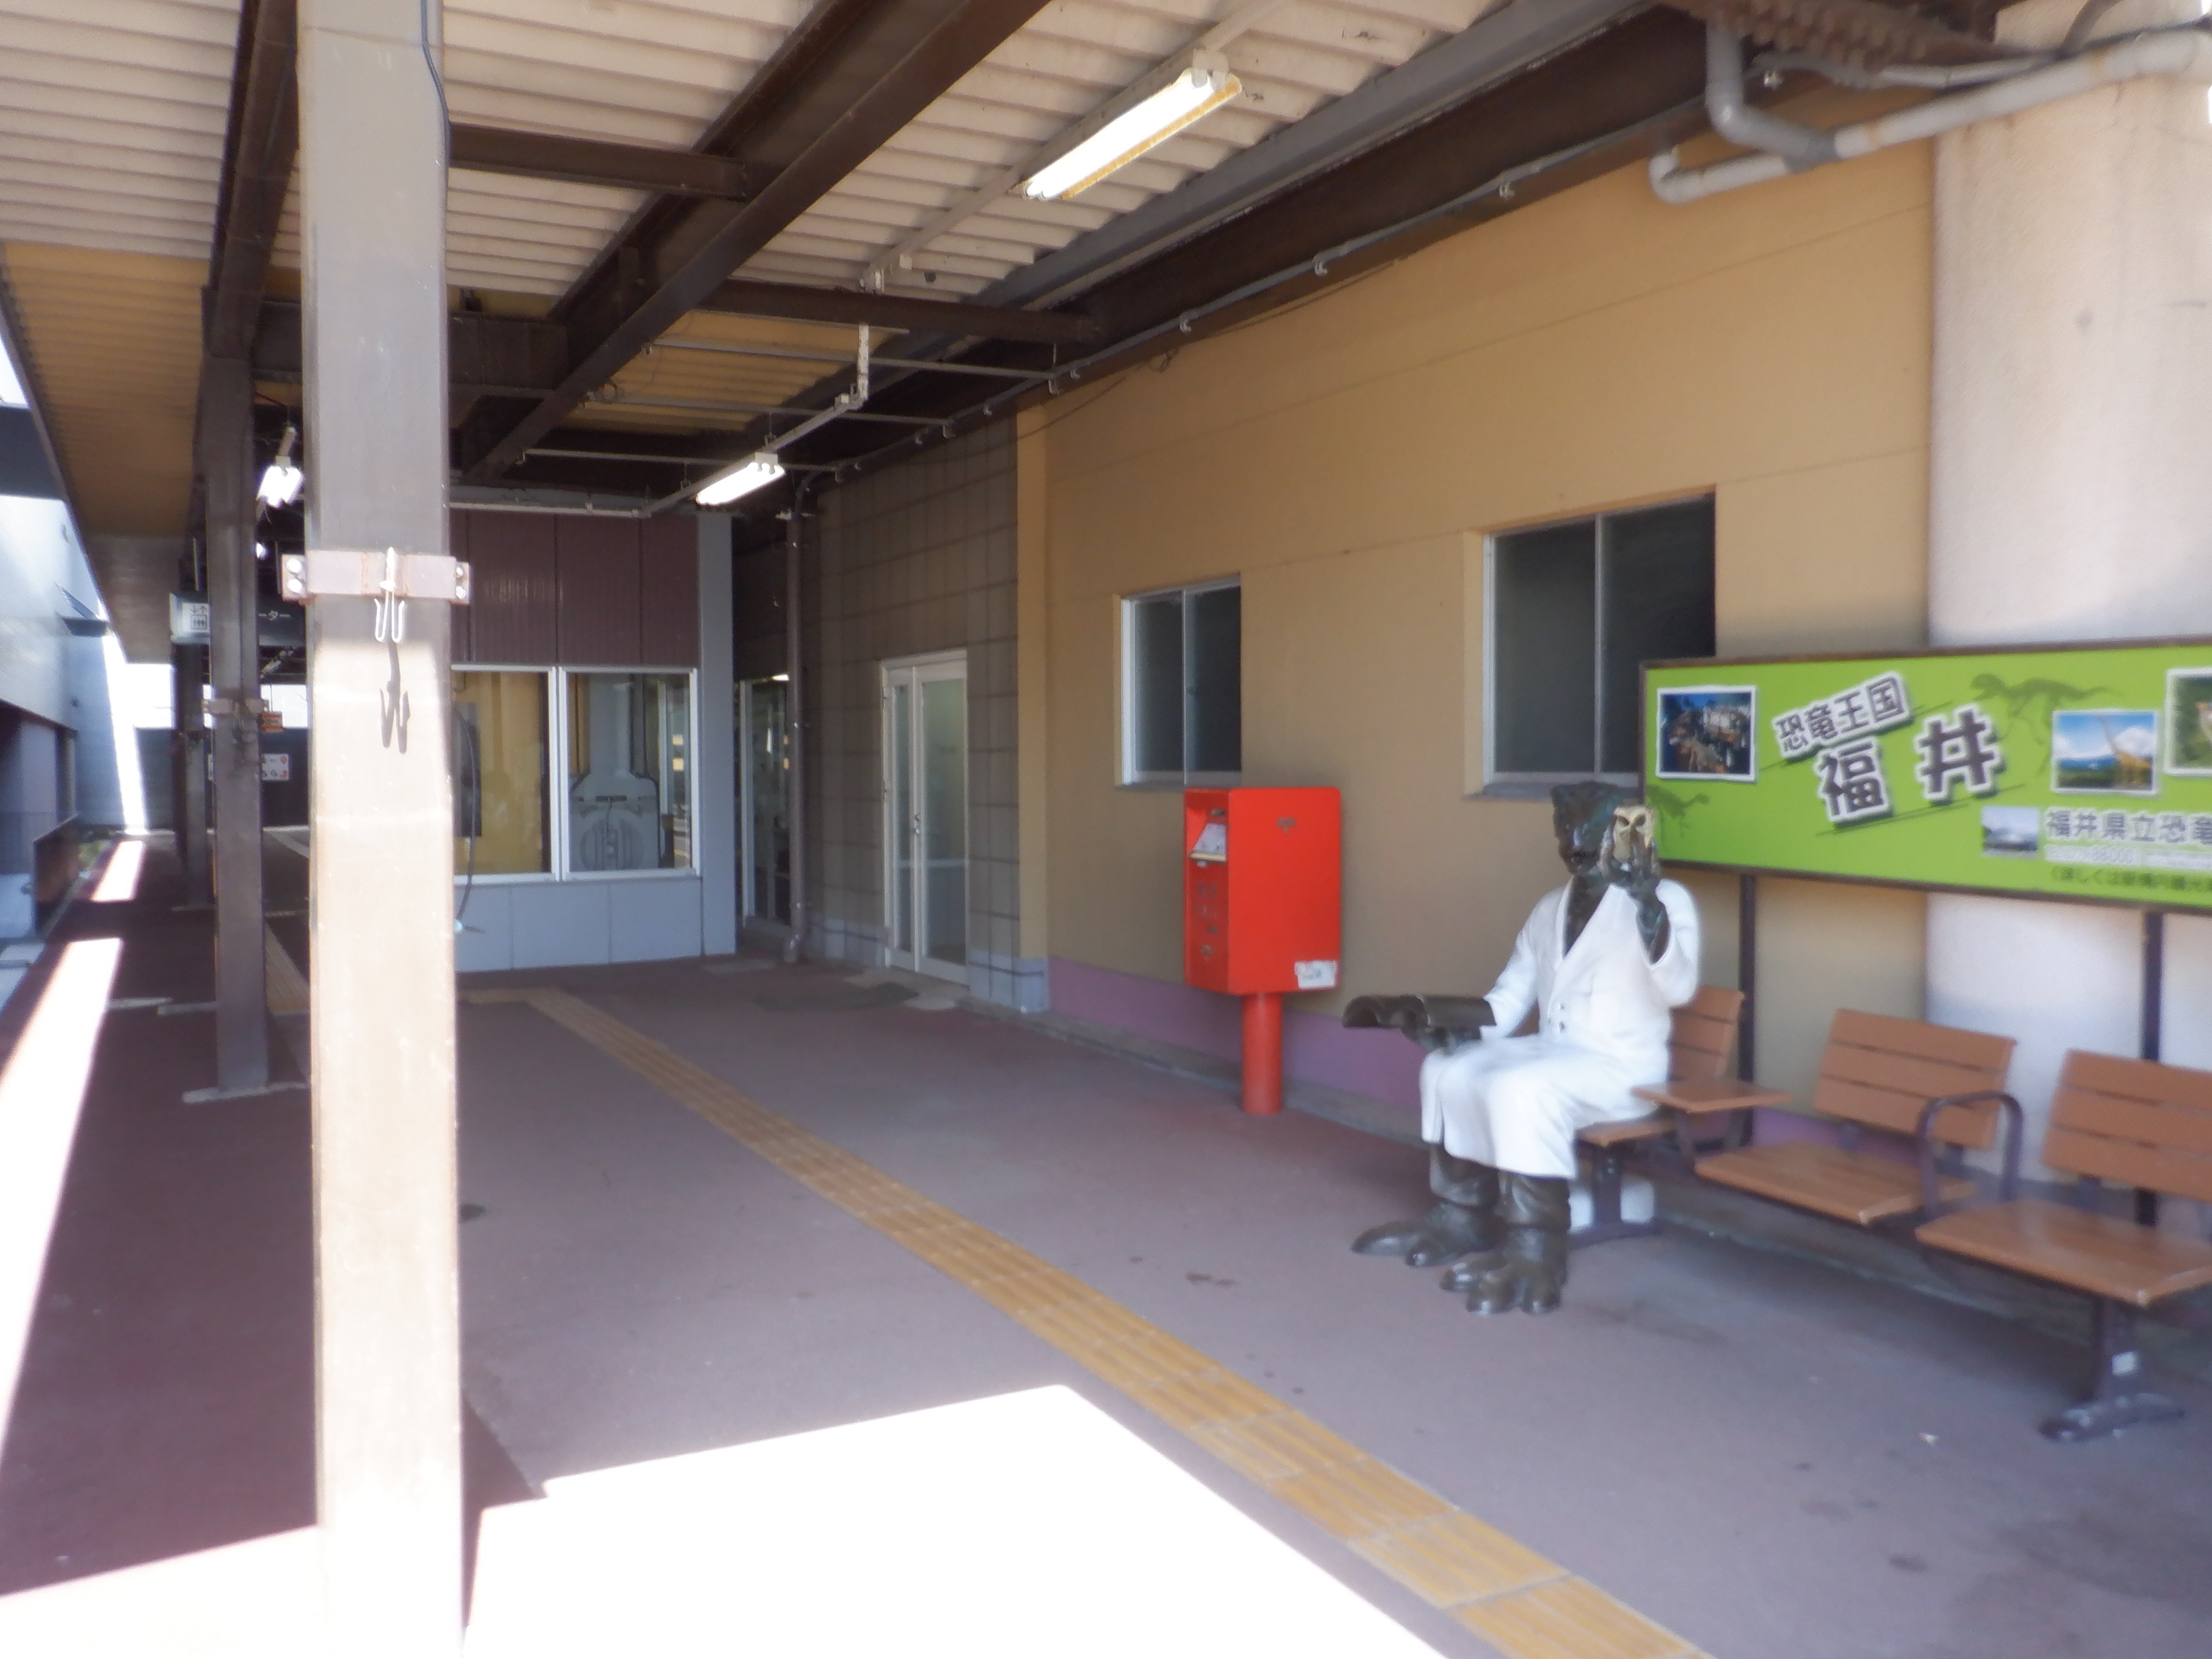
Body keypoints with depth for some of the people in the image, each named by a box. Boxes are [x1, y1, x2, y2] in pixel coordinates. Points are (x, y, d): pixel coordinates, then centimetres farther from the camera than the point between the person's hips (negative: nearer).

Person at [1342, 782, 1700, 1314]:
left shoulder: (1665, 900, -8)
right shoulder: (1549, 910, 12)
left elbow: (1677, 989, -27)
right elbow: (1505, 1006, 11)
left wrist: (1646, 897, -37)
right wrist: (1420, 1011, -2)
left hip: (1622, 1066, -7)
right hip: (1551, 1049, 7)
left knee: (1520, 1088, -31)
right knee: (1448, 1069, -8)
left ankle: (1535, 1253, -26)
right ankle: (1463, 1216, 4)